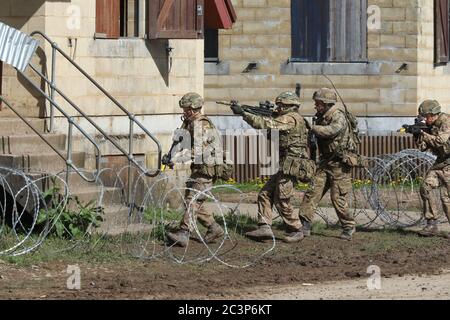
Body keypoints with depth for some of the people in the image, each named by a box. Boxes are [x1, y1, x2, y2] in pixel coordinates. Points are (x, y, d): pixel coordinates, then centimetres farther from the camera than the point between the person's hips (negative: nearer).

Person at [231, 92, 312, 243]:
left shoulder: (291, 118, -14)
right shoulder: (291, 119, 19)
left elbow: (266, 125, -21)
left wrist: (243, 113, -20)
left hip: (290, 166, -10)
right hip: (283, 167, 10)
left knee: (282, 201, -4)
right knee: (265, 195, 6)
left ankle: (296, 231, 7)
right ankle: (264, 228, 1)